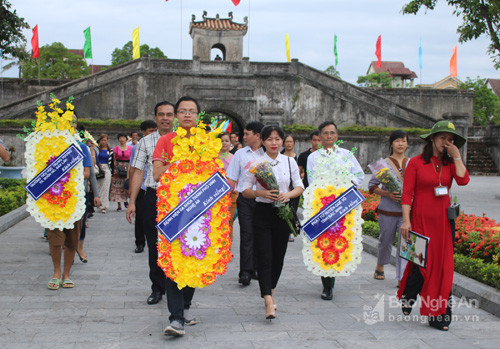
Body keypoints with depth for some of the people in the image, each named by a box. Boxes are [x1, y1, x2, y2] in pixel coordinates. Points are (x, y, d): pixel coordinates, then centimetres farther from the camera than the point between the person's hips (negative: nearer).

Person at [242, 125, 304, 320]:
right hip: (263, 212, -3)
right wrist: (260, 193, -19)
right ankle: (269, 303, -14)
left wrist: (288, 195, -12)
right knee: (264, 257, -10)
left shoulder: (289, 162, 6)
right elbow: (245, 190, 0)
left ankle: (270, 292, 32)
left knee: (278, 257, 10)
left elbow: (299, 187, 9)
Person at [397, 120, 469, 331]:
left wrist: (456, 156, -8)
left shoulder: (450, 163, 8)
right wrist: (406, 220, -14)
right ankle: (407, 297, 27)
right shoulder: (416, 163, -3)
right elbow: (407, 193, -6)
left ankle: (439, 315, 11)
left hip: (443, 221, 4)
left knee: (442, 266, 2)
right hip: (421, 220, -4)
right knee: (421, 264, -4)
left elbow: (463, 180, -11)